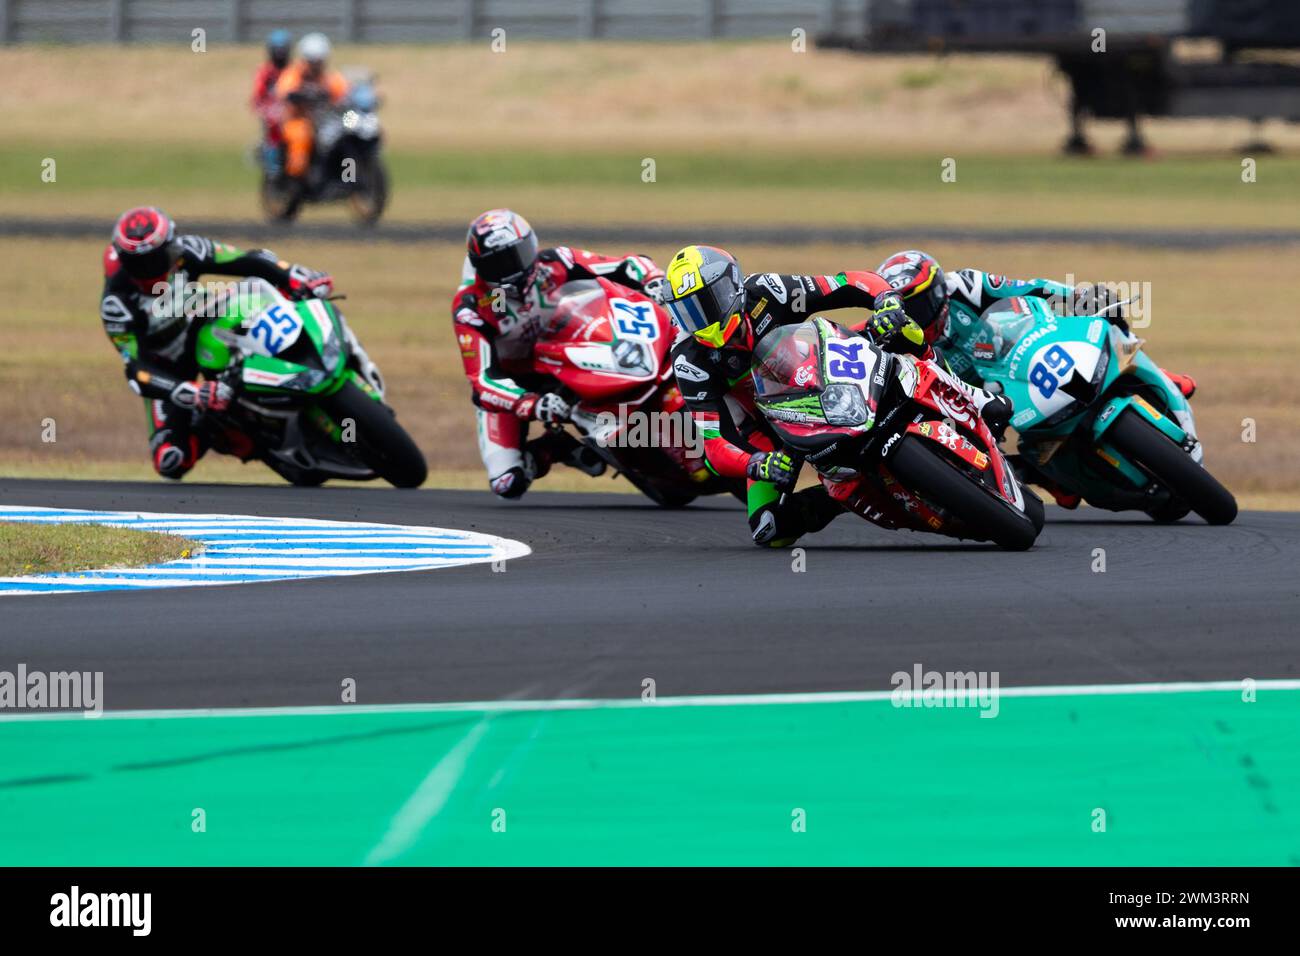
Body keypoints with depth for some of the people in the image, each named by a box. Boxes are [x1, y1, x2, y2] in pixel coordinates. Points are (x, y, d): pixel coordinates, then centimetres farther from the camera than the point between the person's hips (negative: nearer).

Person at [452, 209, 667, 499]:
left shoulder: (554, 264, -18)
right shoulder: (469, 308, -25)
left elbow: (628, 267, -13)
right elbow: (482, 379, -32)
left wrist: (654, 282, -36)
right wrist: (533, 406, -49)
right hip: (510, 385, -2)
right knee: (510, 485, -17)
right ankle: (549, 450, 12)